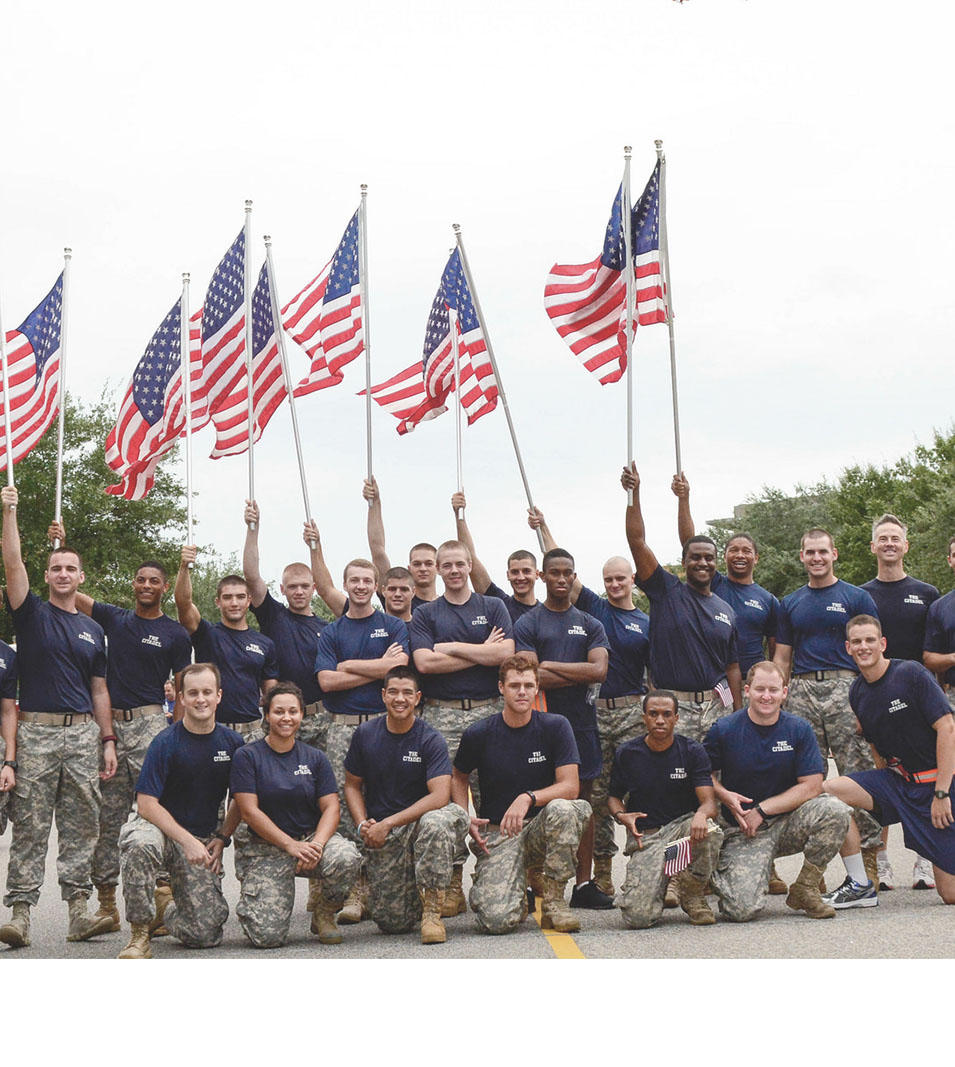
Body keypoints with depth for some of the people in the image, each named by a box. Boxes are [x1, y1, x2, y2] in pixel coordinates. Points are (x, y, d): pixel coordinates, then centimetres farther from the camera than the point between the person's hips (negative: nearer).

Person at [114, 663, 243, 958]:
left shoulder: (232, 742, 1)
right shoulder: (166, 743, -11)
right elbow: (146, 803, -15)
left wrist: (221, 839, 1)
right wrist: (188, 841, -23)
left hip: (204, 839, 3)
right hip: (159, 827, -3)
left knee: (205, 934, -8)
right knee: (140, 844, -41)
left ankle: (167, 905, 27)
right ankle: (139, 933, -22)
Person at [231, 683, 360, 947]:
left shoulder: (315, 758, 8)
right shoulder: (247, 756, -2)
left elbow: (331, 808, 1)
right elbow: (249, 812, -9)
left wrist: (317, 844, -19)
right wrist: (291, 845, -18)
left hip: (311, 838, 3)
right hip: (264, 848, -3)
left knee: (346, 858, -32)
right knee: (267, 936, -19)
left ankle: (324, 914, -1)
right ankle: (252, 900, 19)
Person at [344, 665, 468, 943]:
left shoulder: (431, 740, -7)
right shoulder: (365, 735, 3)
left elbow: (440, 796, -18)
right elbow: (352, 784, 13)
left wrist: (388, 823, -20)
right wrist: (363, 824, -5)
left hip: (419, 822, -2)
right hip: (379, 836, 2)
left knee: (435, 821, -40)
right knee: (392, 923, -10)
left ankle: (432, 910, -23)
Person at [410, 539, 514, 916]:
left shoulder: (493, 607, 12)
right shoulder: (425, 614, 10)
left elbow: (505, 653, -5)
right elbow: (424, 662, -6)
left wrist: (452, 648, -5)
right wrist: (481, 652, -5)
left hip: (488, 712, 0)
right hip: (441, 715, 0)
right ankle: (452, 881, 1)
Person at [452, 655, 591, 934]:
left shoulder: (555, 727, -4)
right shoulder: (479, 734, -3)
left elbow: (570, 786, -11)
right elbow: (458, 778, 15)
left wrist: (528, 798, -27)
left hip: (541, 828, 1)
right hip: (496, 833, -1)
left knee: (565, 809, -36)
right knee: (497, 920, -25)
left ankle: (553, 902, -15)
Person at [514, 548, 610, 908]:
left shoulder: (590, 625, 13)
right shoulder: (527, 624, 3)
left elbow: (599, 670, -3)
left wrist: (551, 666, -8)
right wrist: (581, 675, -8)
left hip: (581, 722, 3)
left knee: (583, 800, 5)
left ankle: (584, 884, 9)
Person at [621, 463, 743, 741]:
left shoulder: (725, 611, 13)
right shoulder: (667, 591, 3)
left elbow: (732, 667, 14)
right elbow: (637, 542, -6)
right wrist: (634, 494, -14)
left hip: (718, 707, 3)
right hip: (675, 707, -3)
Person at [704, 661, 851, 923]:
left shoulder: (799, 729, -2)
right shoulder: (723, 730, -5)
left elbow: (812, 787, -6)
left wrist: (762, 810, -12)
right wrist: (725, 796, -15)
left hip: (787, 823, 2)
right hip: (742, 831, -2)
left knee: (835, 810, -28)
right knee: (743, 910, -23)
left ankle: (804, 889, -7)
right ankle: (718, 872, 14)